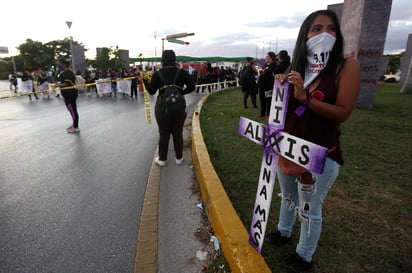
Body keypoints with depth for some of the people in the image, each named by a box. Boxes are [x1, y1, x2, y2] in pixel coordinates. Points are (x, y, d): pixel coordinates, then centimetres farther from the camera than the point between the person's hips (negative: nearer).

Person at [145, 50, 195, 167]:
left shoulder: (157, 74, -7)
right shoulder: (182, 72, -5)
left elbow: (151, 91, -3)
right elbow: (192, 87, -6)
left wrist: (145, 81, 11)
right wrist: (180, 92, 2)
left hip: (162, 106, -1)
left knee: (163, 133, 11)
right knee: (178, 133, 13)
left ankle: (162, 159, 22)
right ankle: (179, 158, 24)